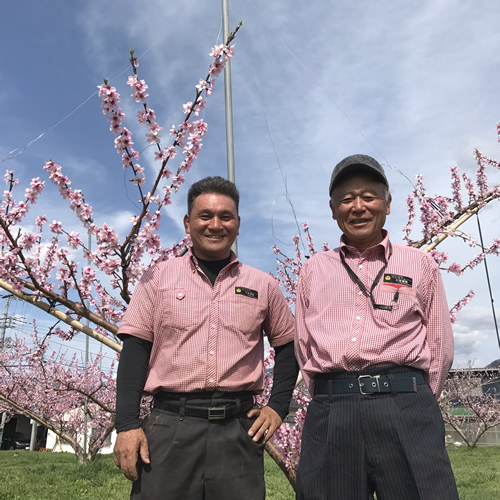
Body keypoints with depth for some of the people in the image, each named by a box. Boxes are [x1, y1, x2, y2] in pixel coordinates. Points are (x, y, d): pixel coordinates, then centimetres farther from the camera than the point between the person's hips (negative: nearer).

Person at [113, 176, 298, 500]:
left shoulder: (263, 286, 9)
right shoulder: (159, 277, 6)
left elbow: (287, 346, 18)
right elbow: (135, 350, 3)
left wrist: (278, 407, 7)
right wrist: (127, 425, -4)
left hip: (239, 428, 1)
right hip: (171, 425, -1)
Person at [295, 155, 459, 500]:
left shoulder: (420, 264, 10)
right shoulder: (313, 270, 14)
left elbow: (440, 346, 11)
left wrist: (413, 401, 7)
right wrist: (330, 399, 9)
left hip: (404, 409, -1)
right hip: (330, 413, 2)